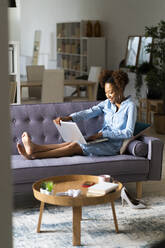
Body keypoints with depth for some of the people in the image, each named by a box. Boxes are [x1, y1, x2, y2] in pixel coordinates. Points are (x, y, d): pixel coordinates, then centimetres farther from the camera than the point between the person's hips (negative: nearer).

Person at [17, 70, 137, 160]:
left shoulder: (130, 106, -6)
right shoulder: (107, 103, 13)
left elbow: (128, 133, -14)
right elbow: (88, 112, -2)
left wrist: (103, 133, -20)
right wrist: (68, 118, -20)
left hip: (115, 144, -6)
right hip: (102, 139, 6)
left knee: (76, 146, -24)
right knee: (74, 143, -22)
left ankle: (34, 155, -31)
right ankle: (34, 148, -36)